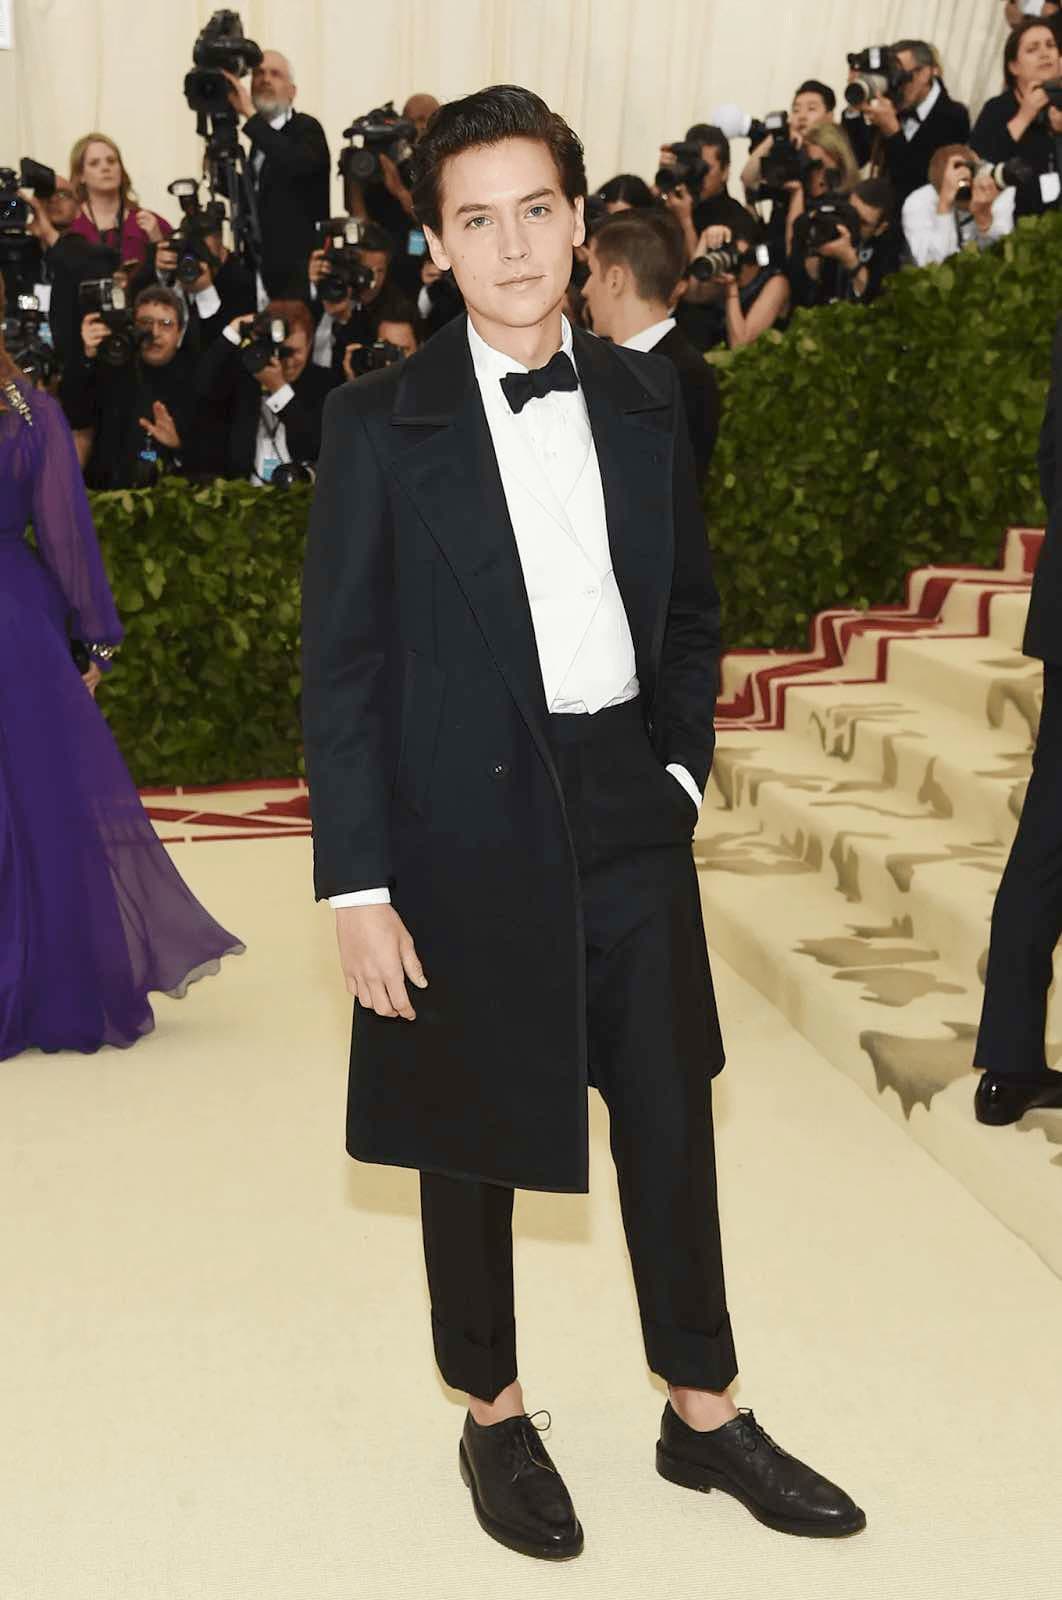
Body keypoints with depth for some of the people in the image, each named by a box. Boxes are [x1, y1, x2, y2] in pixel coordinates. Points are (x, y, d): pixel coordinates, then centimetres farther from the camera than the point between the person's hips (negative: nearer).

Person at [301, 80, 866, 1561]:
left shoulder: (643, 399, 4)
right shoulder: (383, 425, -8)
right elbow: (340, 668, -9)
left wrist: (682, 770, 5)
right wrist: (359, 891, -12)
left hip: (631, 816, 4)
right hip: (467, 829, -3)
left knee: (671, 1121, 12)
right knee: (474, 1141, 11)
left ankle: (703, 1414, 31)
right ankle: (494, 1419, 32)